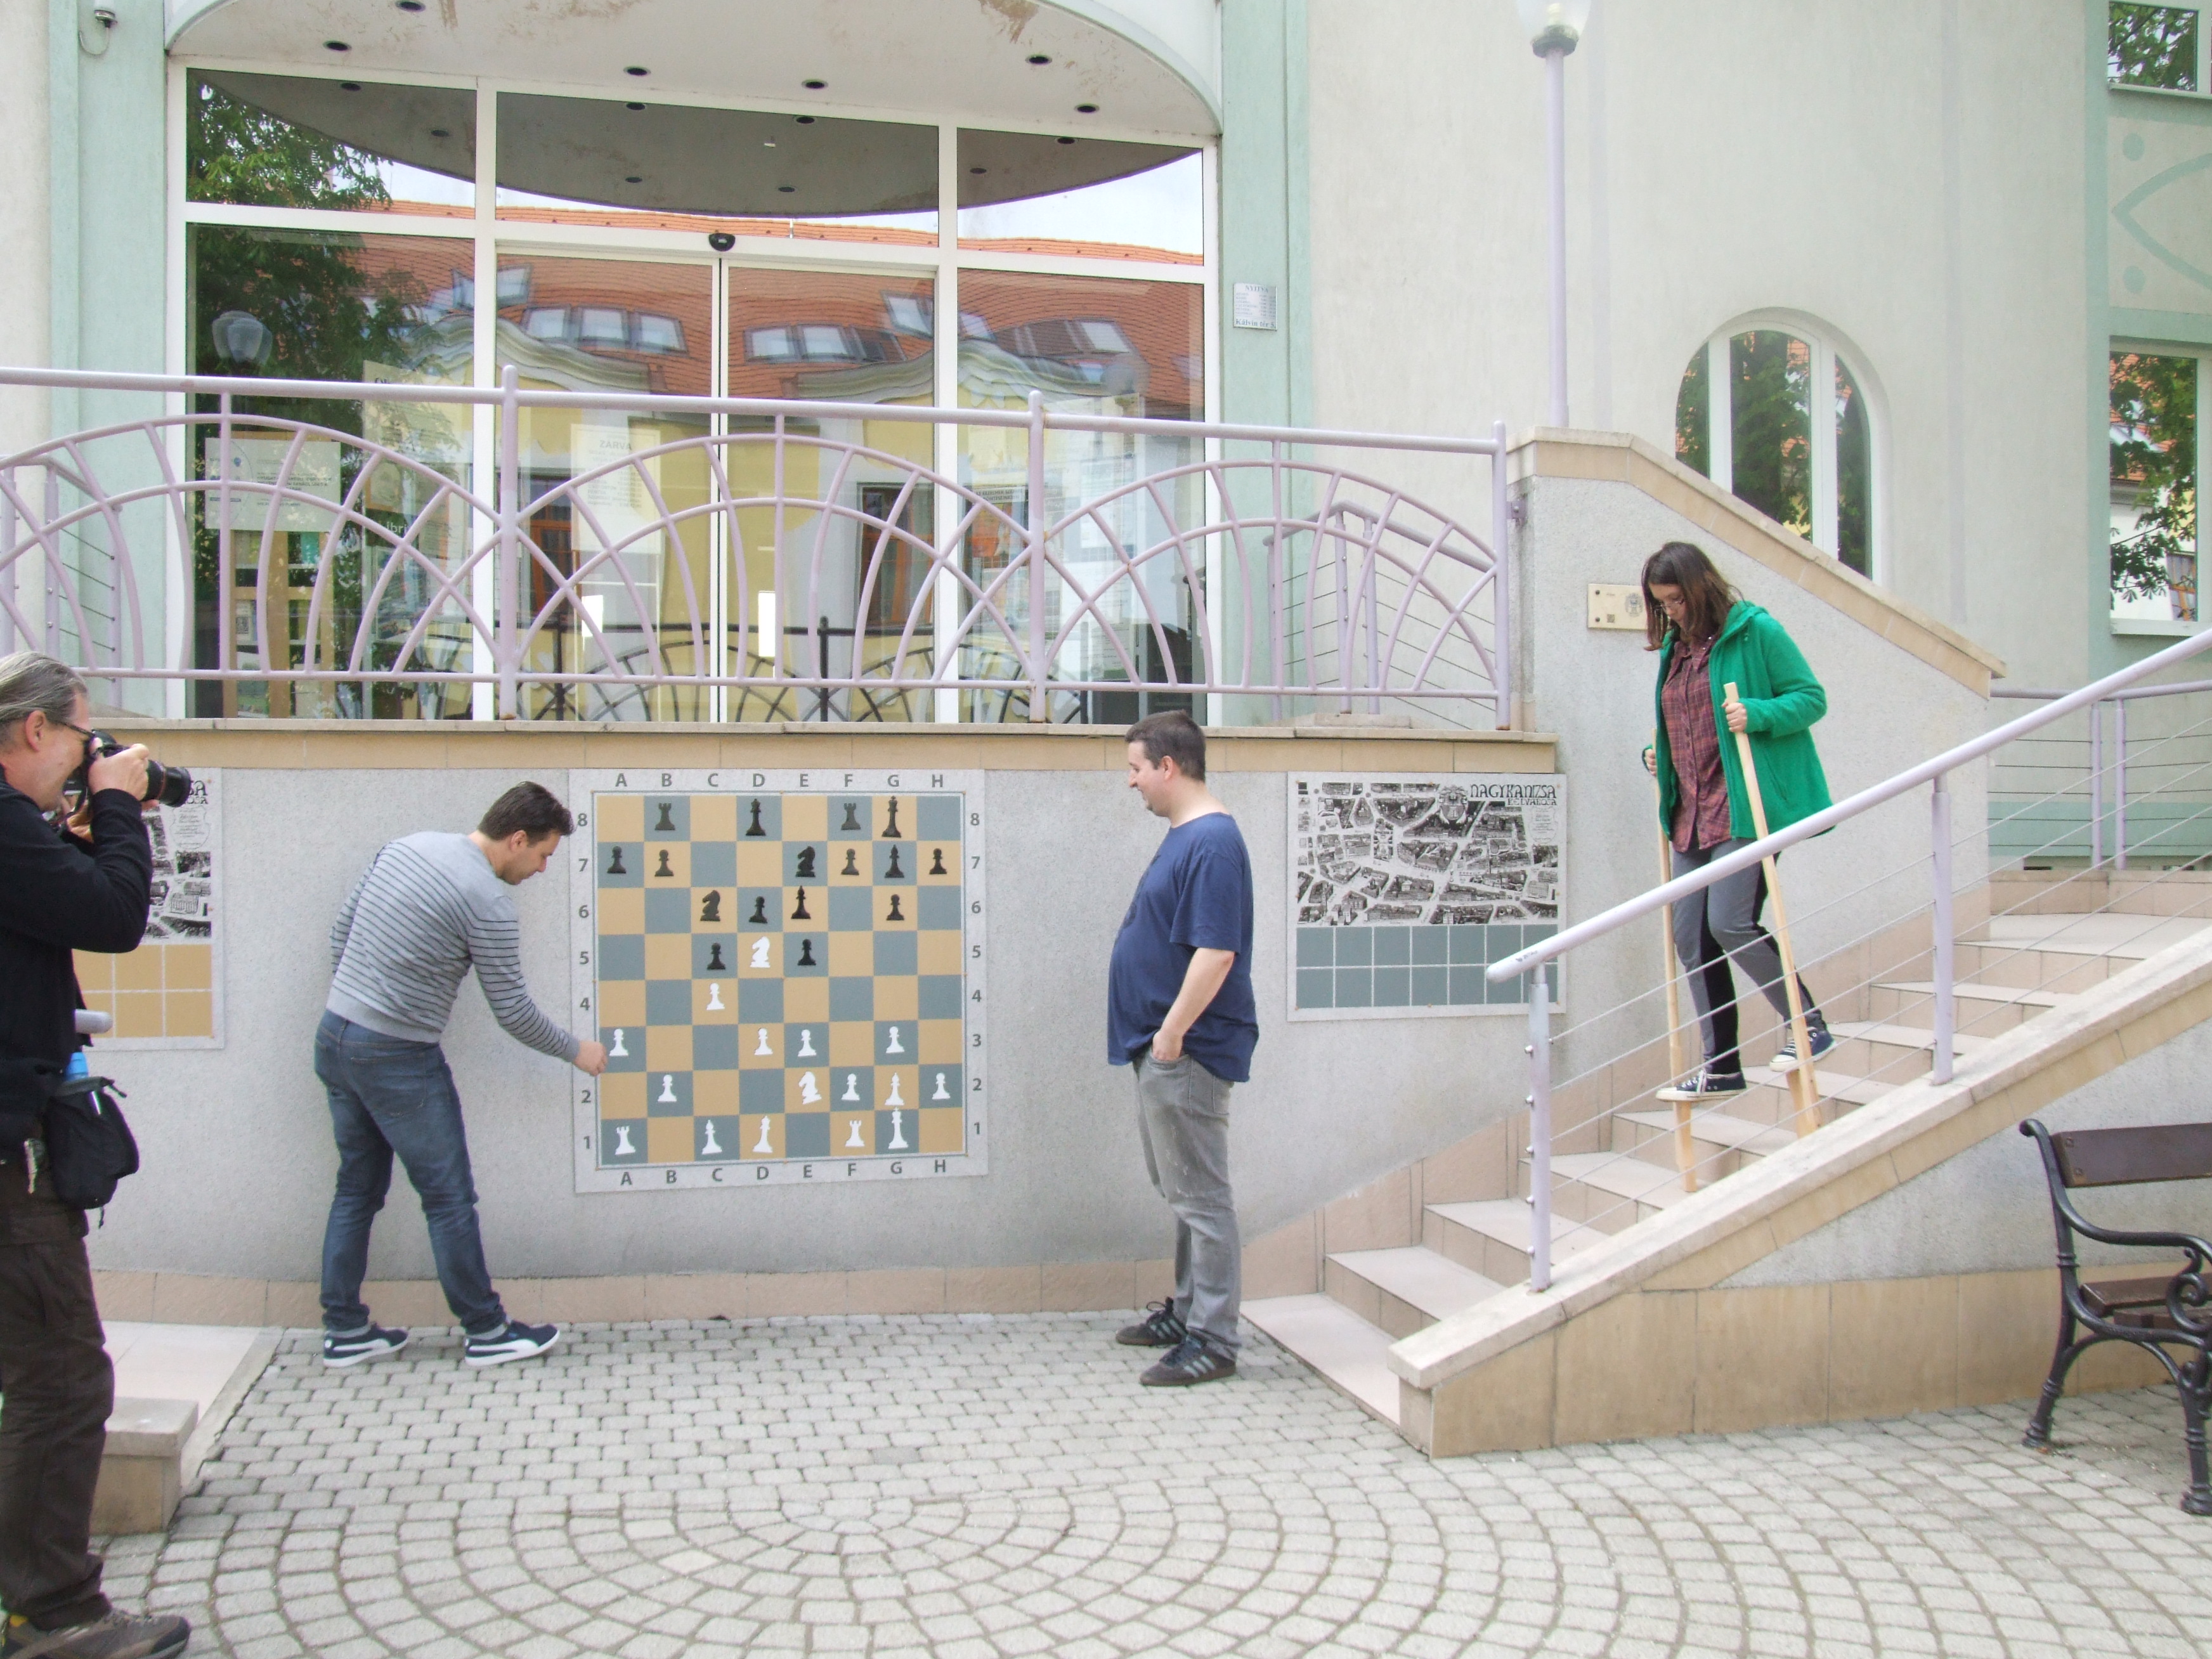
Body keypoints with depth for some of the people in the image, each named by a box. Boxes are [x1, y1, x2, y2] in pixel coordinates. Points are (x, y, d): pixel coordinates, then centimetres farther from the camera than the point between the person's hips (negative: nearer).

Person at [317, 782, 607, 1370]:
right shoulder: (488, 901, -18)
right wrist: (576, 1052, 4)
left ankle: (344, 1331, 25)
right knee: (450, 1199, 4)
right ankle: (486, 1333, 15)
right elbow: (513, 1012, -11)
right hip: (396, 1060, -8)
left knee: (358, 1189, 17)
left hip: (334, 1037, 8)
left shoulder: (407, 846, 6)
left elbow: (341, 933, 12)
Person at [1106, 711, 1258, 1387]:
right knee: (1179, 1191, 19)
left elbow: (1216, 952, -26)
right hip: (1162, 1050, 11)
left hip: (1188, 1052, -11)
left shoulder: (1212, 843, -20)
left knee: (1200, 1197, -2)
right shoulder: (1182, 836, 13)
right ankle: (1187, 1311, 32)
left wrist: (1172, 1033, -22)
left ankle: (1213, 1341, 7)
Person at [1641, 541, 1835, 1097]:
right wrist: (1658, 756, 10)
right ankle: (1720, 1065, 13)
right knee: (1690, 937, 4)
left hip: (1748, 807, -8)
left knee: (1729, 924, -15)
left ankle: (1809, 1025, 6)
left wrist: (1758, 714, -20)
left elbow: (1812, 697, -5)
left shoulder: (1756, 632, -4)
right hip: (1693, 816, 8)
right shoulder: (1676, 648, 17)